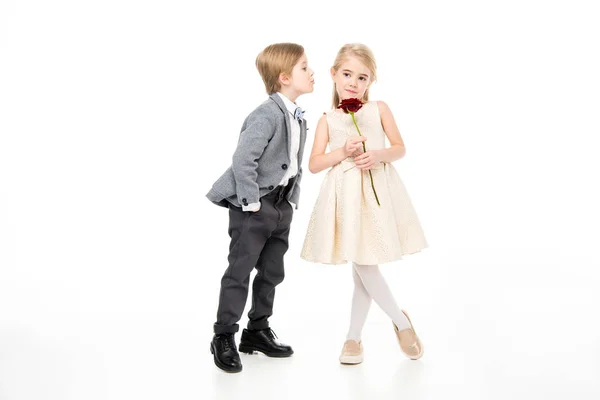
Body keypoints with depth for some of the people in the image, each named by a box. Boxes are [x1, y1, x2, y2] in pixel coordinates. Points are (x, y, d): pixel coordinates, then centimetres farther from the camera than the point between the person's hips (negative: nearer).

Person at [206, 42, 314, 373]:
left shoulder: (299, 118, 8)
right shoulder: (267, 116, -21)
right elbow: (242, 161, -25)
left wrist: (292, 200, 11)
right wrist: (251, 203, -20)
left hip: (282, 206, 9)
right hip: (254, 206, -9)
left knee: (272, 272, 15)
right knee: (239, 271, -1)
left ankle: (257, 331, 30)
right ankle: (224, 337, 12)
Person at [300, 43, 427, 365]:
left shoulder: (379, 109, 6)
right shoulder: (327, 120, 6)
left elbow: (400, 148, 7)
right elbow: (313, 164, 0)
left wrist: (380, 155, -13)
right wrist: (343, 152, -14)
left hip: (377, 190, 0)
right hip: (347, 194, 0)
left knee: (363, 267, 3)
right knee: (361, 265, -4)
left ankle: (353, 337, 18)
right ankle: (401, 321, 17)